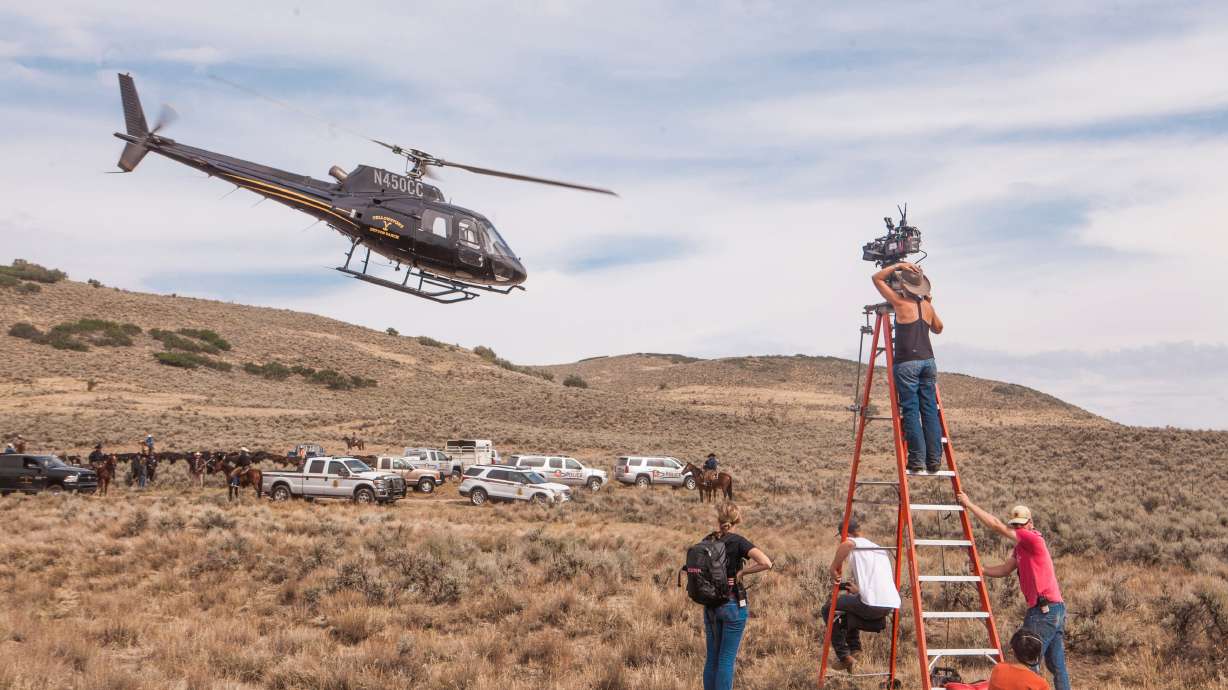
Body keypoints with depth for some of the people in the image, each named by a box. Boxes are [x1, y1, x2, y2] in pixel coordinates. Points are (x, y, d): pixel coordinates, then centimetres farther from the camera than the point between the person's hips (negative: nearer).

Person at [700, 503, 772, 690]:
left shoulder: (707, 541, 2)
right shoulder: (737, 541, -12)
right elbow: (766, 563, -23)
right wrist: (741, 572, -12)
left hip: (710, 606, 5)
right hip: (733, 605, -5)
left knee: (712, 658, 14)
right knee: (727, 659, 1)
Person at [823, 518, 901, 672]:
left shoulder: (855, 544, 3)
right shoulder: (881, 549, 26)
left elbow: (847, 544, -23)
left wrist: (834, 568, -9)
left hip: (871, 606, -8)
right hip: (891, 606, 8)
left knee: (828, 609, 13)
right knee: (850, 603, 35)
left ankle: (845, 657, 8)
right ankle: (854, 648, 28)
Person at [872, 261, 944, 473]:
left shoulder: (900, 302, -4)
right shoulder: (927, 306, 11)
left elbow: (877, 278, 3)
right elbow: (938, 328, 30)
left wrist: (898, 265, 4)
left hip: (907, 362, -5)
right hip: (928, 361, 5)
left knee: (910, 410, -3)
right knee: (930, 410, 6)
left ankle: (917, 459, -6)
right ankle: (934, 459, 6)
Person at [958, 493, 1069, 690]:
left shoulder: (1033, 539, -11)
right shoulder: (1020, 547, 17)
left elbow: (997, 526, -14)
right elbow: (1004, 570, 19)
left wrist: (969, 504, -10)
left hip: (1043, 610, -10)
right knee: (1057, 665, 11)